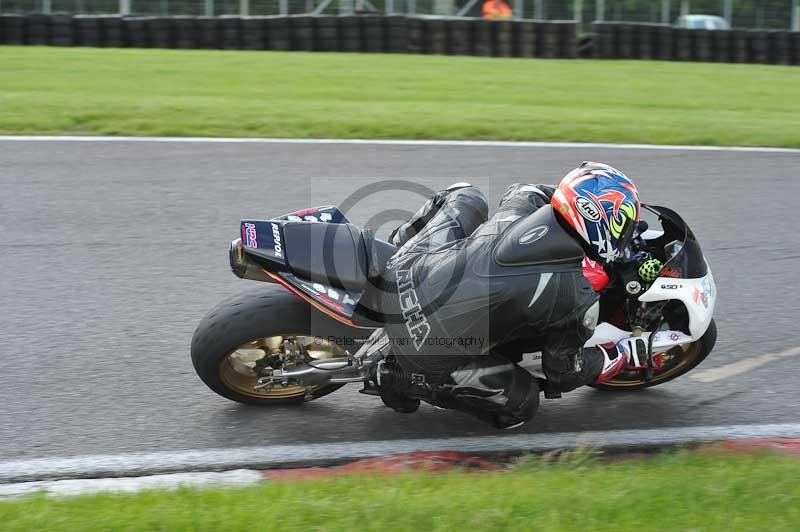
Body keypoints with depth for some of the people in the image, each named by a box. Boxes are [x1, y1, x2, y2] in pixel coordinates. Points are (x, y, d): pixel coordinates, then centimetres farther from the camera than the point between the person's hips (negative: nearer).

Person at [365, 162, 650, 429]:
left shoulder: (521, 205, -4)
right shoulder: (579, 300, -15)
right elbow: (563, 372, 3)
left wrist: (578, 200, 34)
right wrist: (622, 356, 18)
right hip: (432, 349, -5)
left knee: (466, 196, 23)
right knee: (521, 402, 15)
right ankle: (409, 380, 8)